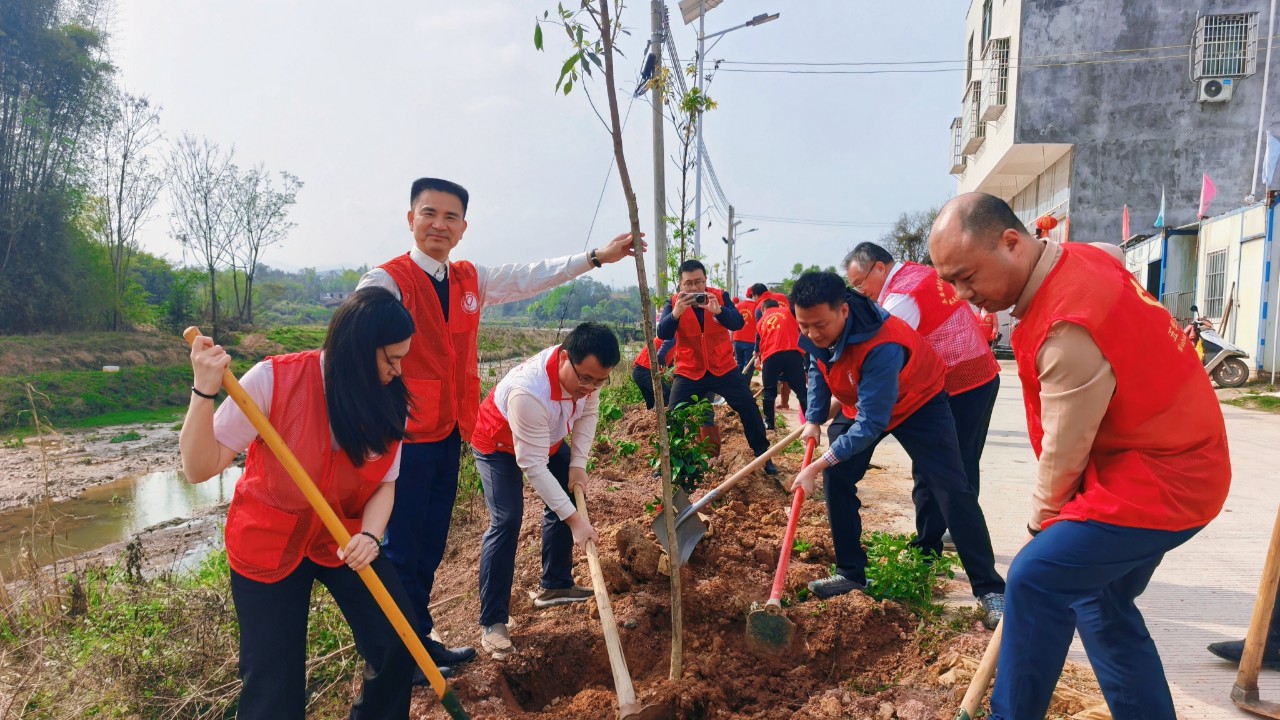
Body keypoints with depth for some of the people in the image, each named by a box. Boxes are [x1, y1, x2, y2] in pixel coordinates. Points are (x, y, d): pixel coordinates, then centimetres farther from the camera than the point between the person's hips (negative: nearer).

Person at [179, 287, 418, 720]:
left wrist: (369, 537, -23)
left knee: (397, 644, -4)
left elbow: (385, 483, -4)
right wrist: (204, 391, -36)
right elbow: (200, 468, -22)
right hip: (267, 543, -3)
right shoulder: (274, 380, -23)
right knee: (273, 683, 0)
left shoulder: (388, 402, -11)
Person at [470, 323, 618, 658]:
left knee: (565, 499, 10)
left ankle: (555, 585, 28)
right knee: (507, 520, -19)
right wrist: (575, 519, -35)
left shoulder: (587, 370, -25)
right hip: (498, 444, -7)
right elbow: (533, 466, -38)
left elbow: (587, 414, -5)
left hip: (547, 438, 8)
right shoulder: (529, 392, -45)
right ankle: (492, 623, -10)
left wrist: (578, 464, -14)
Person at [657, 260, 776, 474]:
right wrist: (676, 312, -41)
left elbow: (738, 323, -20)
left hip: (723, 368, 1)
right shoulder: (673, 302, -7)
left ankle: (763, 455, 20)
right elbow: (663, 334, -22)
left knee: (748, 407, 3)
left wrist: (718, 310, -40)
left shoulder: (720, 296, -6)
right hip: (689, 372, -1)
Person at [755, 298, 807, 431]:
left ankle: (768, 423, 18)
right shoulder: (788, 312, 20)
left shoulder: (761, 321, 25)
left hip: (771, 357, 1)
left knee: (769, 392, 16)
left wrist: (760, 359, 36)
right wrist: (802, 349, 21)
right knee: (801, 390, 6)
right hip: (792, 353, -1)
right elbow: (801, 329, 12)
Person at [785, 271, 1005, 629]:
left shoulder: (882, 346, -43)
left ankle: (990, 589, -2)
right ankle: (851, 573, 10)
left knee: (951, 490, -12)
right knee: (837, 480, -3)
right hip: (858, 404, 6)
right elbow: (817, 370, 2)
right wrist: (814, 419, -8)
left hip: (917, 403, -6)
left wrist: (816, 466, -40)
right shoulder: (815, 332, -21)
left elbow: (871, 423, -41)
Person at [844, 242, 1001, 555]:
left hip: (955, 386, -10)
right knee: (964, 464, 19)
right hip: (982, 374, 10)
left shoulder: (901, 297, -19)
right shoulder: (922, 272, 10)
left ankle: (926, 550, 0)